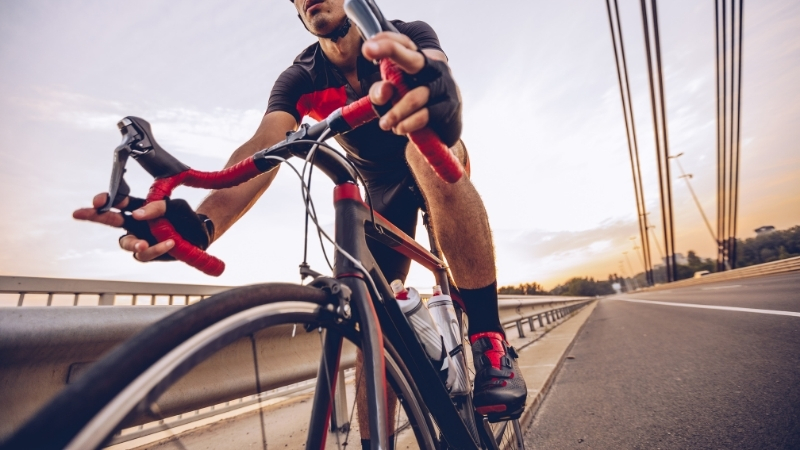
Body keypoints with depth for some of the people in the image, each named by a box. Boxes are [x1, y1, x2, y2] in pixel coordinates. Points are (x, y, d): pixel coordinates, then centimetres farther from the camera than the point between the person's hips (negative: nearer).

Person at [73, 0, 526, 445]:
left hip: (439, 171, -1)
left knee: (426, 147, -38)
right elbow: (263, 147, -32)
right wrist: (204, 221, -51)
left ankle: (488, 338, -30)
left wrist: (438, 95, -66)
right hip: (383, 191, 2)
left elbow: (439, 84, -40)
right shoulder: (300, 79, -14)